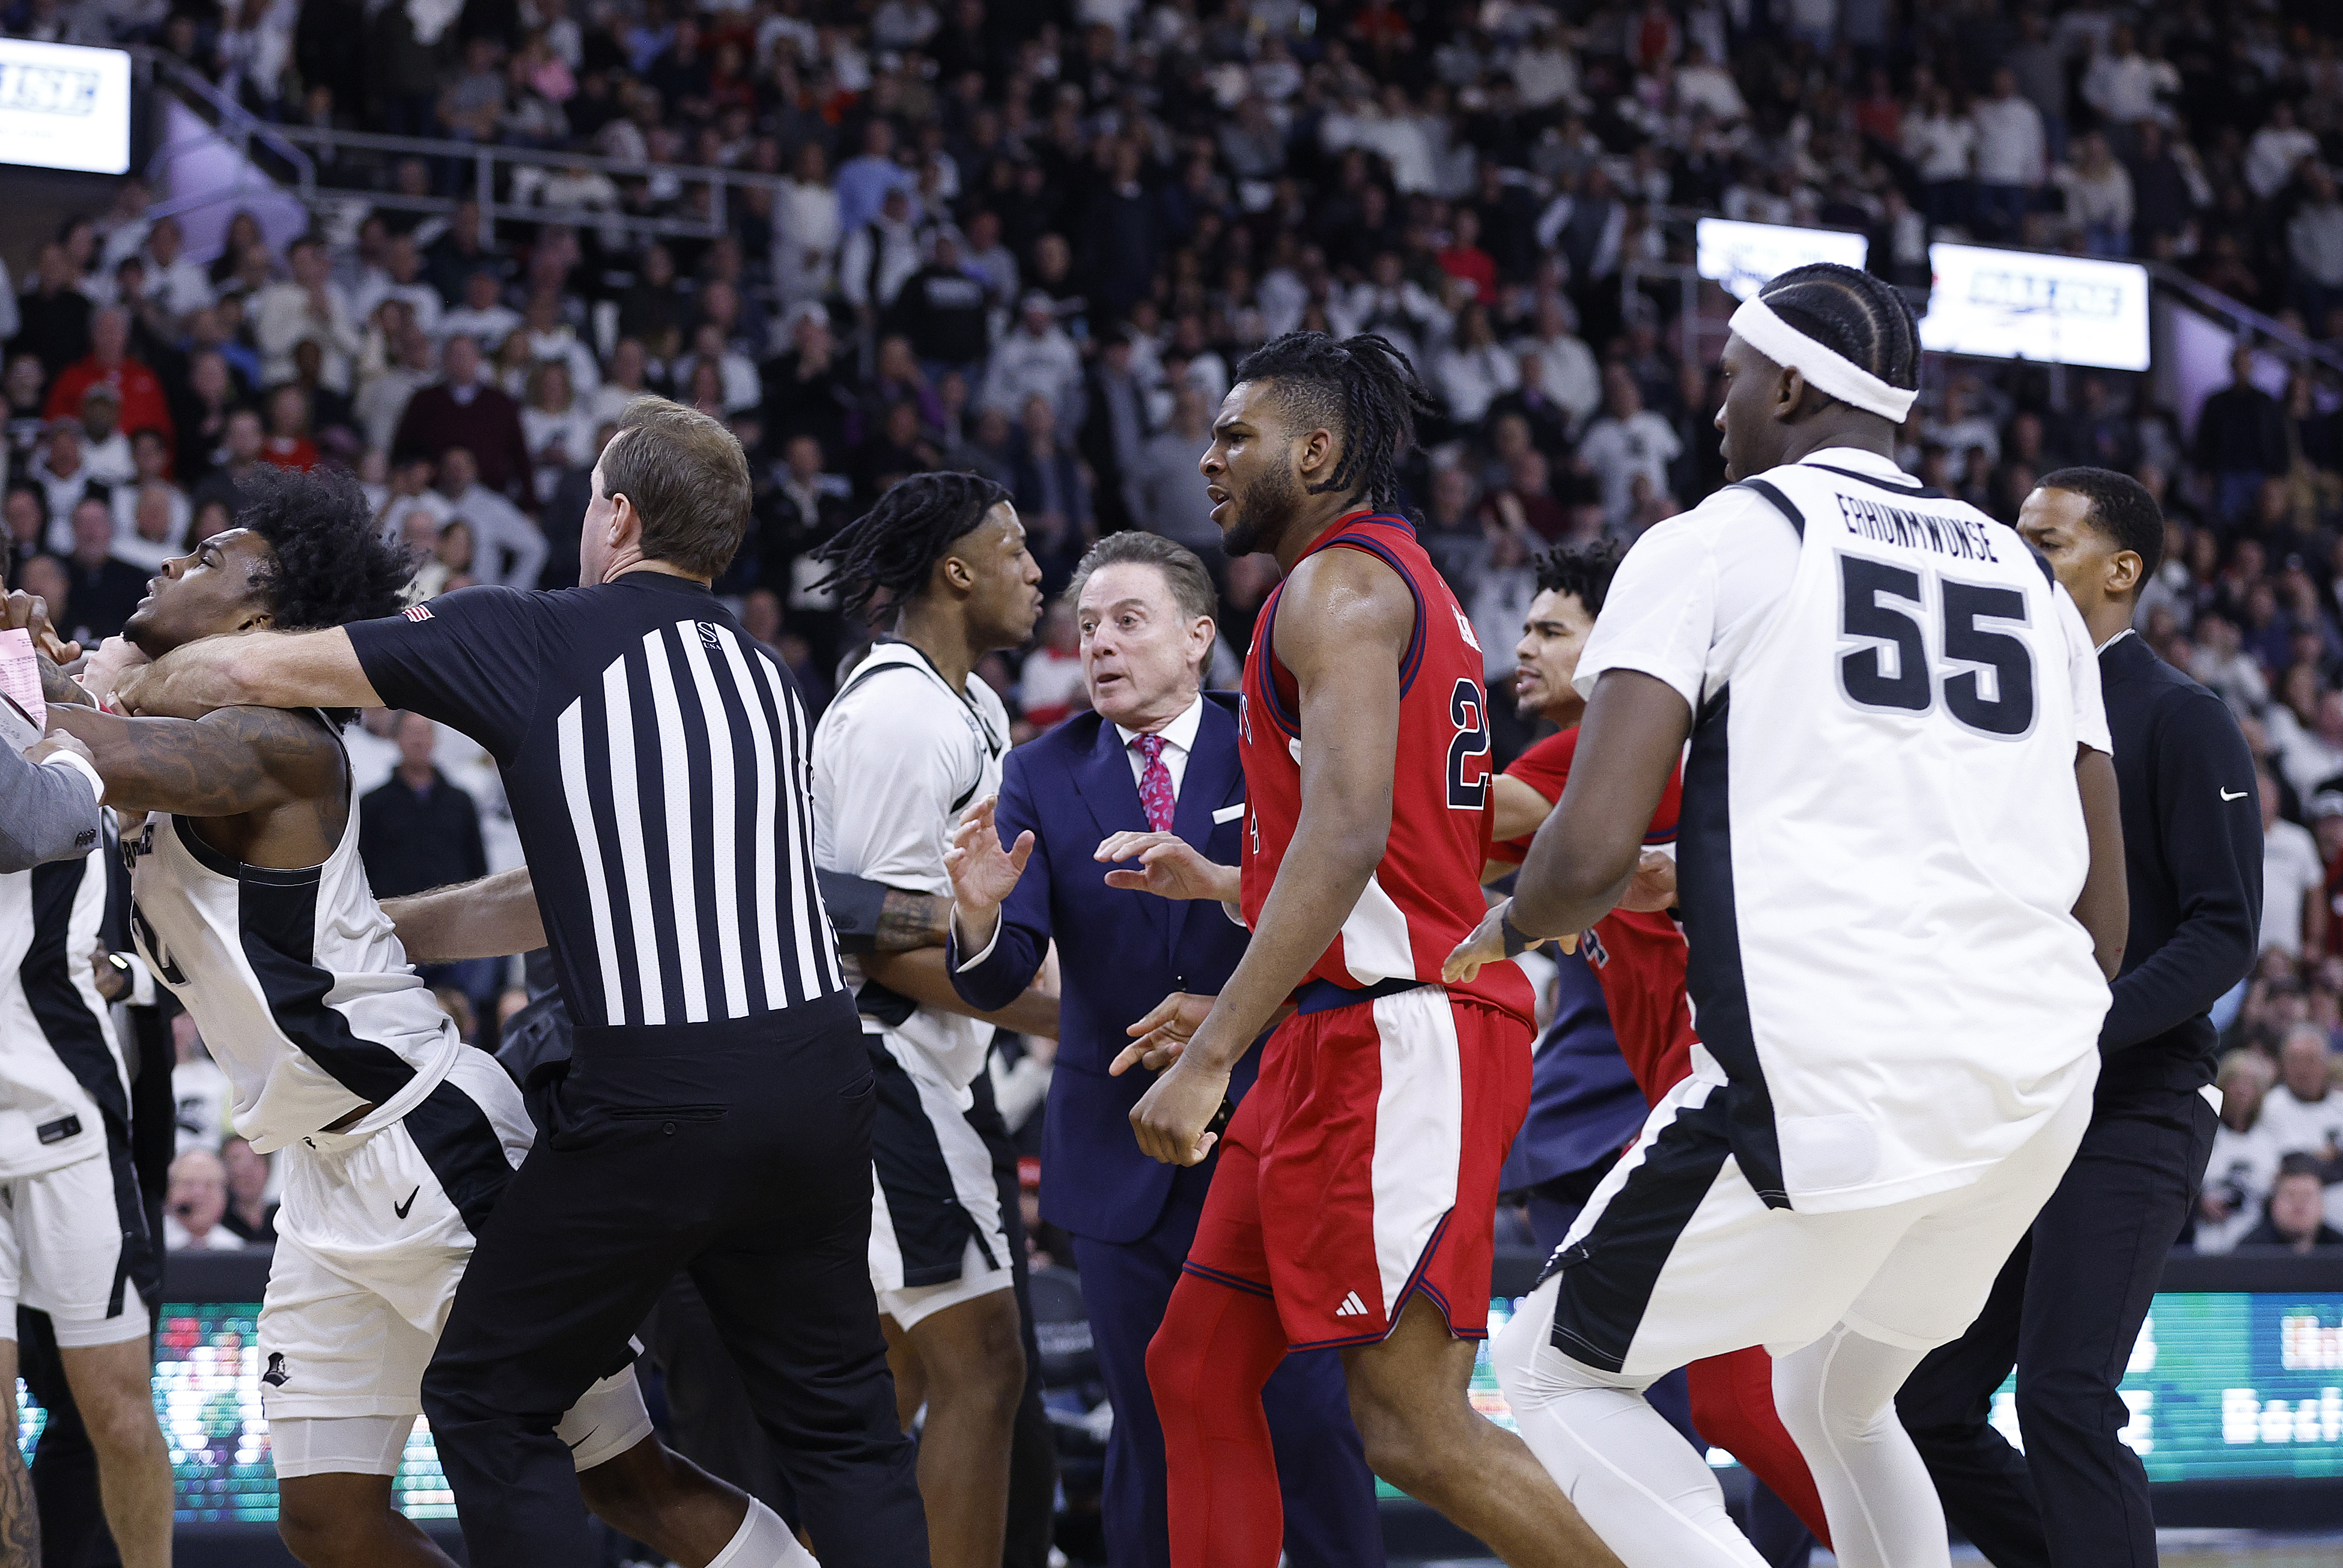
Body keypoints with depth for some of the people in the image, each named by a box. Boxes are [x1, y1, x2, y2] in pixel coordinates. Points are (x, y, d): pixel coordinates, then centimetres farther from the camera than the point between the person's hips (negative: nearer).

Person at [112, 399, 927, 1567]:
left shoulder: (532, 639, -2)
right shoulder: (762, 677, 17)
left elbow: (251, 671, 2)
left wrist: (117, 691, 23)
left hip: (655, 1104, -6)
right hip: (819, 1081, 6)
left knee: (485, 1404, 10)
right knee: (841, 1428, 14)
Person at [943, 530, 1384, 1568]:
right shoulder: (1042, 778, 2)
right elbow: (998, 983, -6)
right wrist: (980, 911, -28)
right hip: (1122, 1160, 1)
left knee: (1309, 1420, -5)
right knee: (1150, 1437, 6)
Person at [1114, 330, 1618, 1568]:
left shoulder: (1338, 585, -10)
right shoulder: (1402, 585, 22)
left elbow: (1350, 832, -24)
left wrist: (1213, 1057, -28)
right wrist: (1215, 885, 30)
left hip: (1394, 1039, -11)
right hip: (1350, 1036, 11)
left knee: (1414, 1428, -13)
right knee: (1197, 1368, 11)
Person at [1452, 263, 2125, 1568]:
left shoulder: (1713, 542, 1)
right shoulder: (2029, 578, 20)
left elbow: (1593, 856, -9)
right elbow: (2105, 919, 18)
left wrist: (1516, 926, 13)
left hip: (1831, 1080, -7)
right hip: (2042, 1091, 7)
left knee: (1561, 1377, 11)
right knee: (1837, 1408, 29)